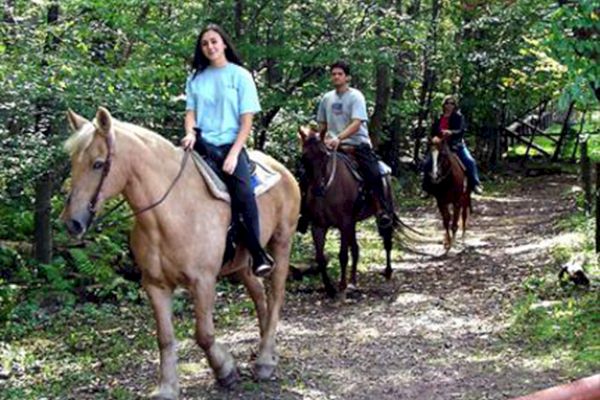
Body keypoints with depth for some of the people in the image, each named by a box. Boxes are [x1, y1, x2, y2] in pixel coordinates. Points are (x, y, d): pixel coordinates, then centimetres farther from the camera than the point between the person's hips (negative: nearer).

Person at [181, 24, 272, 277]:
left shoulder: (240, 75, 5)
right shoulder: (196, 78, 13)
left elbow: (246, 121, 1)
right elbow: (190, 112, 12)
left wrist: (233, 154, -11)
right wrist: (190, 133, -12)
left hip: (231, 144, -2)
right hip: (203, 144, 3)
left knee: (244, 194, -28)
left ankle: (258, 255, -15)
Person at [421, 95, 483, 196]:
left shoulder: (459, 117, -1)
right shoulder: (438, 118, 8)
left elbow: (461, 131, -15)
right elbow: (433, 131, 11)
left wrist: (451, 133, -35)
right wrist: (435, 137, -12)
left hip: (456, 145, -2)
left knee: (470, 161, -21)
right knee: (427, 163, -11)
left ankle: (475, 185, -8)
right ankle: (427, 189, 0)